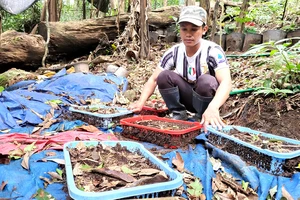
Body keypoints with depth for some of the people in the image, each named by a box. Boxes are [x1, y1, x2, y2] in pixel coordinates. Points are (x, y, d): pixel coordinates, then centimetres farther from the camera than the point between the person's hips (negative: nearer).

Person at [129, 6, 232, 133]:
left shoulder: (213, 51, -23)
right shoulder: (174, 52, -12)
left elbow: (226, 82, -37)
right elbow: (153, 79, -12)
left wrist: (213, 107, -57)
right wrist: (141, 102, -32)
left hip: (208, 99, -2)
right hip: (187, 98, 3)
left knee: (206, 81, -35)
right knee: (163, 76, -22)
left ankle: (205, 121, -10)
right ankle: (179, 115, -5)